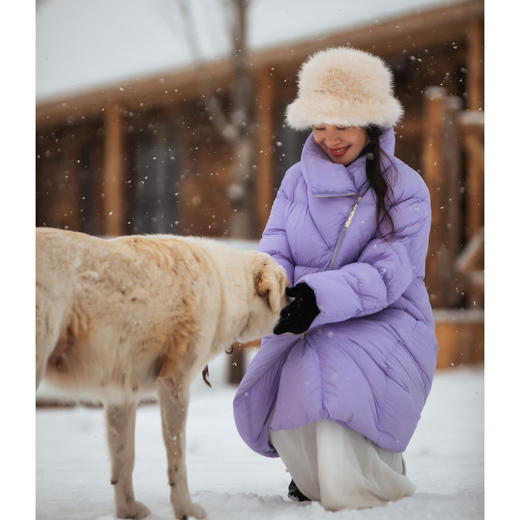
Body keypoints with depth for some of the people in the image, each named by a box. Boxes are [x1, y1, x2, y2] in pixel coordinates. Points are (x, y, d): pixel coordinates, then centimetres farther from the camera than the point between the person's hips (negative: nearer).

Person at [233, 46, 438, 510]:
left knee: (332, 383, -34)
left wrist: (318, 296, -34)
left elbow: (385, 273, -15)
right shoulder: (298, 180, 12)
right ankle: (313, 476, 10)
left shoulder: (404, 189, -2)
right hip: (305, 332, 4)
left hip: (383, 324, -4)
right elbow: (275, 254, 2)